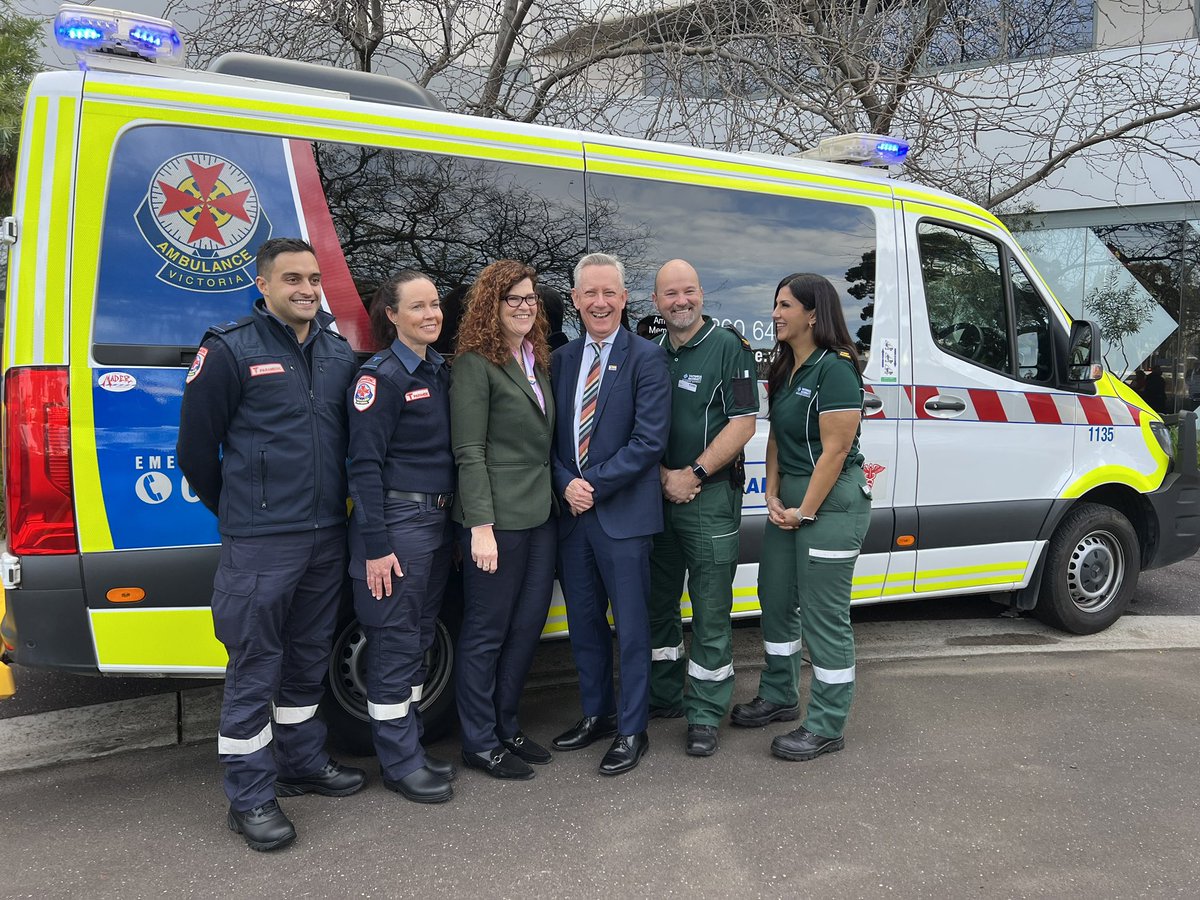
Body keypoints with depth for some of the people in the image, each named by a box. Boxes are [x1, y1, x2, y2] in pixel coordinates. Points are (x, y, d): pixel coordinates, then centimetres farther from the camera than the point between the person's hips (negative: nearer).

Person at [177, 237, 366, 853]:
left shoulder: (339, 353, 9)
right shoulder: (231, 351, -7)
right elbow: (195, 448, -3)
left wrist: (339, 502, 14)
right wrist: (237, 513, 5)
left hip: (326, 537, 6)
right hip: (260, 543, -6)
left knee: (308, 661, 18)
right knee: (255, 670, 2)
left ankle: (303, 762, 35)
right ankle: (250, 798, 15)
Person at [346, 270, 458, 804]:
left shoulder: (439, 371, 11)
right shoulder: (381, 375, -12)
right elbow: (365, 465, -16)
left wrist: (452, 521, 13)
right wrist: (375, 547, -18)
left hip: (438, 520, 8)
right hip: (397, 522, -8)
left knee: (419, 638, 15)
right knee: (396, 643, 0)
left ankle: (410, 750, 28)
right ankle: (400, 764, 13)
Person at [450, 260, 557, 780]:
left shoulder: (537, 361, 14)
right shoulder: (475, 364, -10)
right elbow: (469, 452, -15)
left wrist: (562, 490, 8)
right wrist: (481, 525, -19)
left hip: (541, 516, 8)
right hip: (499, 519, -8)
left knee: (527, 626, 14)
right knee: (487, 633, 5)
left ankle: (505, 728, 30)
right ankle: (480, 743, 19)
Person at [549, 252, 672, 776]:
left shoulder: (646, 358, -6)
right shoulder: (561, 359, 10)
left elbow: (649, 439, -14)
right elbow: (551, 437, 10)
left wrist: (594, 485, -15)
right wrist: (566, 484, -7)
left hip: (623, 514, -5)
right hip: (571, 514, 5)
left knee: (631, 627, 4)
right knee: (583, 622, 16)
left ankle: (631, 730, 19)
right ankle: (596, 714, 33)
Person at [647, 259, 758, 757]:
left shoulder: (729, 347, -4)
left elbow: (743, 423, -11)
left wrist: (692, 475, -15)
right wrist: (663, 475, -5)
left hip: (710, 496, -5)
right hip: (657, 494, 6)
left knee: (710, 610, -1)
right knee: (658, 601, 14)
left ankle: (705, 715, 10)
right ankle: (663, 697, 29)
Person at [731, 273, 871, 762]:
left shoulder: (835, 369, -16)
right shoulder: (784, 368, 11)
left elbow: (835, 449, -19)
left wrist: (805, 511, -15)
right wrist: (773, 496, 1)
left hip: (831, 501, -9)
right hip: (787, 498, 9)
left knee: (824, 614, -1)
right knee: (776, 601, 18)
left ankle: (826, 727, 13)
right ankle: (779, 697, 36)